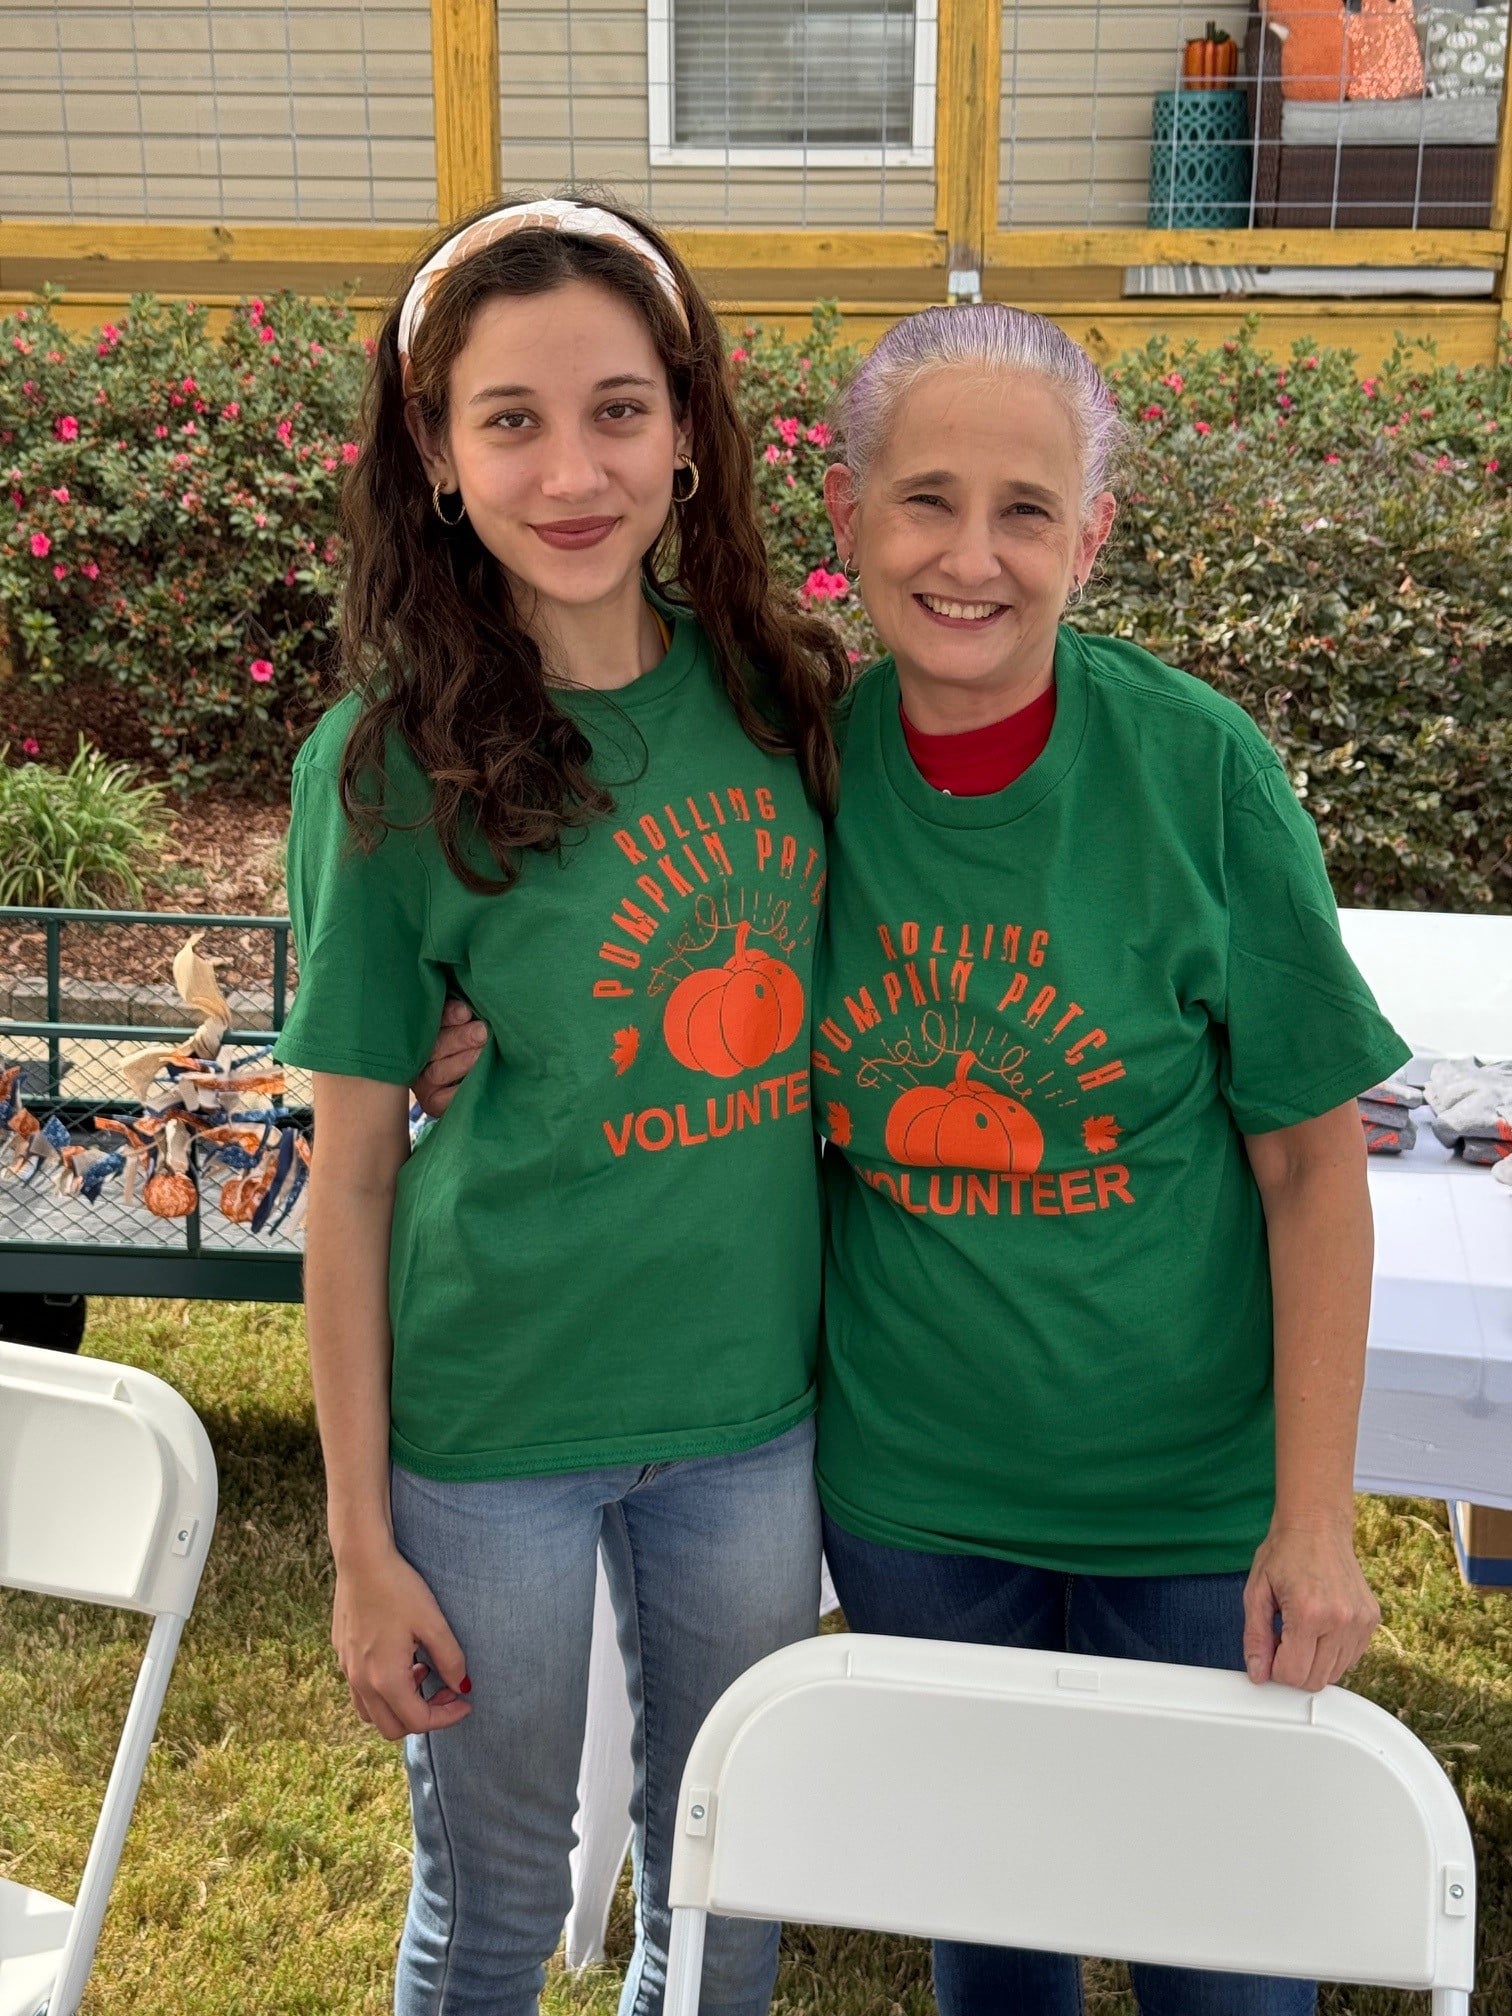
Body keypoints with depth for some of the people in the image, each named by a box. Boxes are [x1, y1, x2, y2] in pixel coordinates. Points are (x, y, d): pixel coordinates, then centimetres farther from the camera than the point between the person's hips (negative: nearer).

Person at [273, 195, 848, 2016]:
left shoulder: (775, 689, -4)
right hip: (497, 1415, -3)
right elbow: (353, 1172, -9)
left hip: (752, 1397, 3)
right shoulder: (389, 764, -14)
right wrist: (362, 1544, -6)